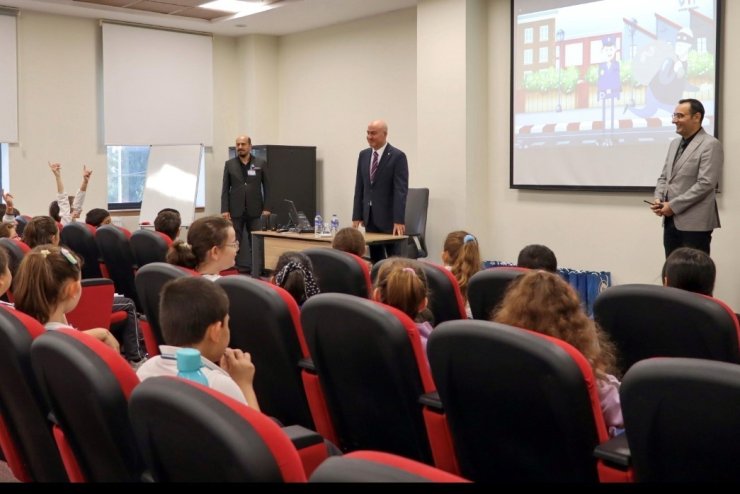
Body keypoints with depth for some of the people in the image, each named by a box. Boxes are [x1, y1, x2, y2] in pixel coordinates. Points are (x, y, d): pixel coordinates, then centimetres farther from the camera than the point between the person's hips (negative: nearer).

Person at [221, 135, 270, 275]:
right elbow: (225, 189, 5)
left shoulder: (261, 164, 5)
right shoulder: (229, 164, 7)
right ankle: (236, 268, 7)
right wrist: (224, 210, -3)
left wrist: (266, 208, -4)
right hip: (235, 210, 1)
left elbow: (267, 187, 3)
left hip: (255, 210, -1)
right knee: (234, 242, 2)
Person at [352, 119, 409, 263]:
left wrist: (399, 220, -20)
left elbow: (401, 190, -14)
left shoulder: (397, 156, -8)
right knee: (375, 260, 8)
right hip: (369, 217, 5)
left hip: (389, 218, -5)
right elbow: (359, 187, 11)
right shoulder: (363, 155, 10)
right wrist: (357, 215, 5)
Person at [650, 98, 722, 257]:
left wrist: (673, 206, -16)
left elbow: (705, 184, -17)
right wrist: (658, 198, 0)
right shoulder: (674, 144, 17)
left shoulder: (710, 145, -9)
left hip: (695, 223, -7)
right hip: (671, 220, 7)